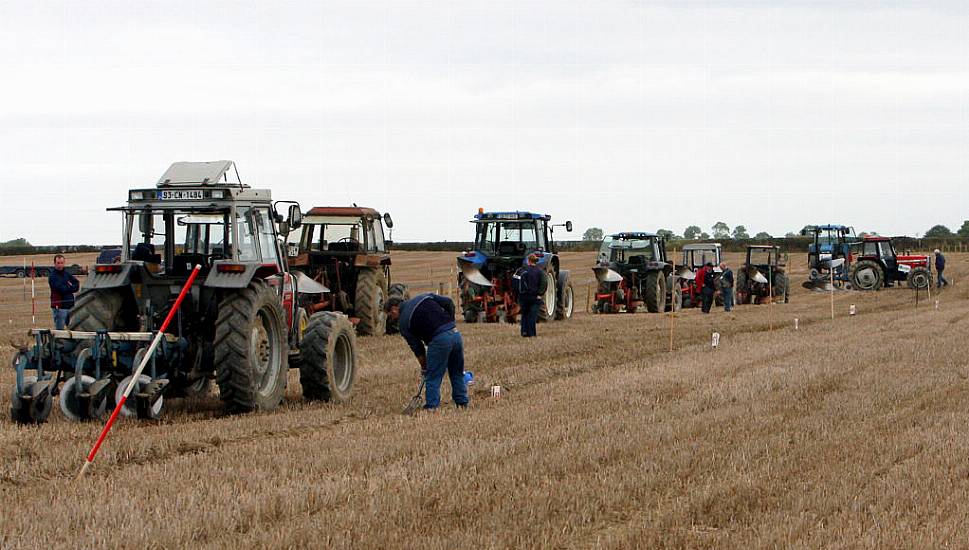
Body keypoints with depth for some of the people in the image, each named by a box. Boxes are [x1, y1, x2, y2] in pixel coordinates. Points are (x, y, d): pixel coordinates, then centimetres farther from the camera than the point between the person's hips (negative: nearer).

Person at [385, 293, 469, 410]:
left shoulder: (403, 322, 7)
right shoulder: (425, 297, 20)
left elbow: (416, 347, 9)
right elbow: (448, 302, 11)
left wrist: (424, 368, 20)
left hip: (439, 340, -6)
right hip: (455, 333, 6)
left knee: (433, 379, 5)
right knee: (458, 374, 18)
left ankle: (431, 407, 4)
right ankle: (463, 404, 24)